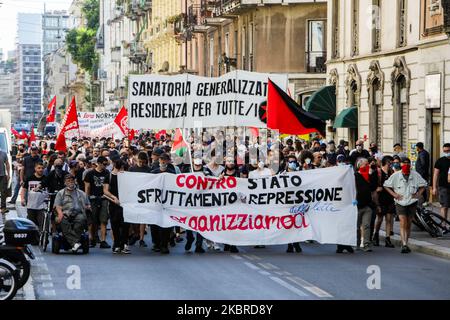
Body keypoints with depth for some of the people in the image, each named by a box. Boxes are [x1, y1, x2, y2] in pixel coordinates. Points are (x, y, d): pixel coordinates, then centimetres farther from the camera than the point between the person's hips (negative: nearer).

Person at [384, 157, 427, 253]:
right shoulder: (395, 176, -5)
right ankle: (404, 245, -20)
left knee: (408, 224, 10)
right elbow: (386, 185, 5)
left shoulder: (415, 175, -2)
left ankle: (405, 243, 22)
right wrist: (394, 194, -5)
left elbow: (423, 185, 12)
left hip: (412, 202, 2)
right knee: (403, 223, -15)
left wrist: (419, 194, -2)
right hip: (400, 203, -2)